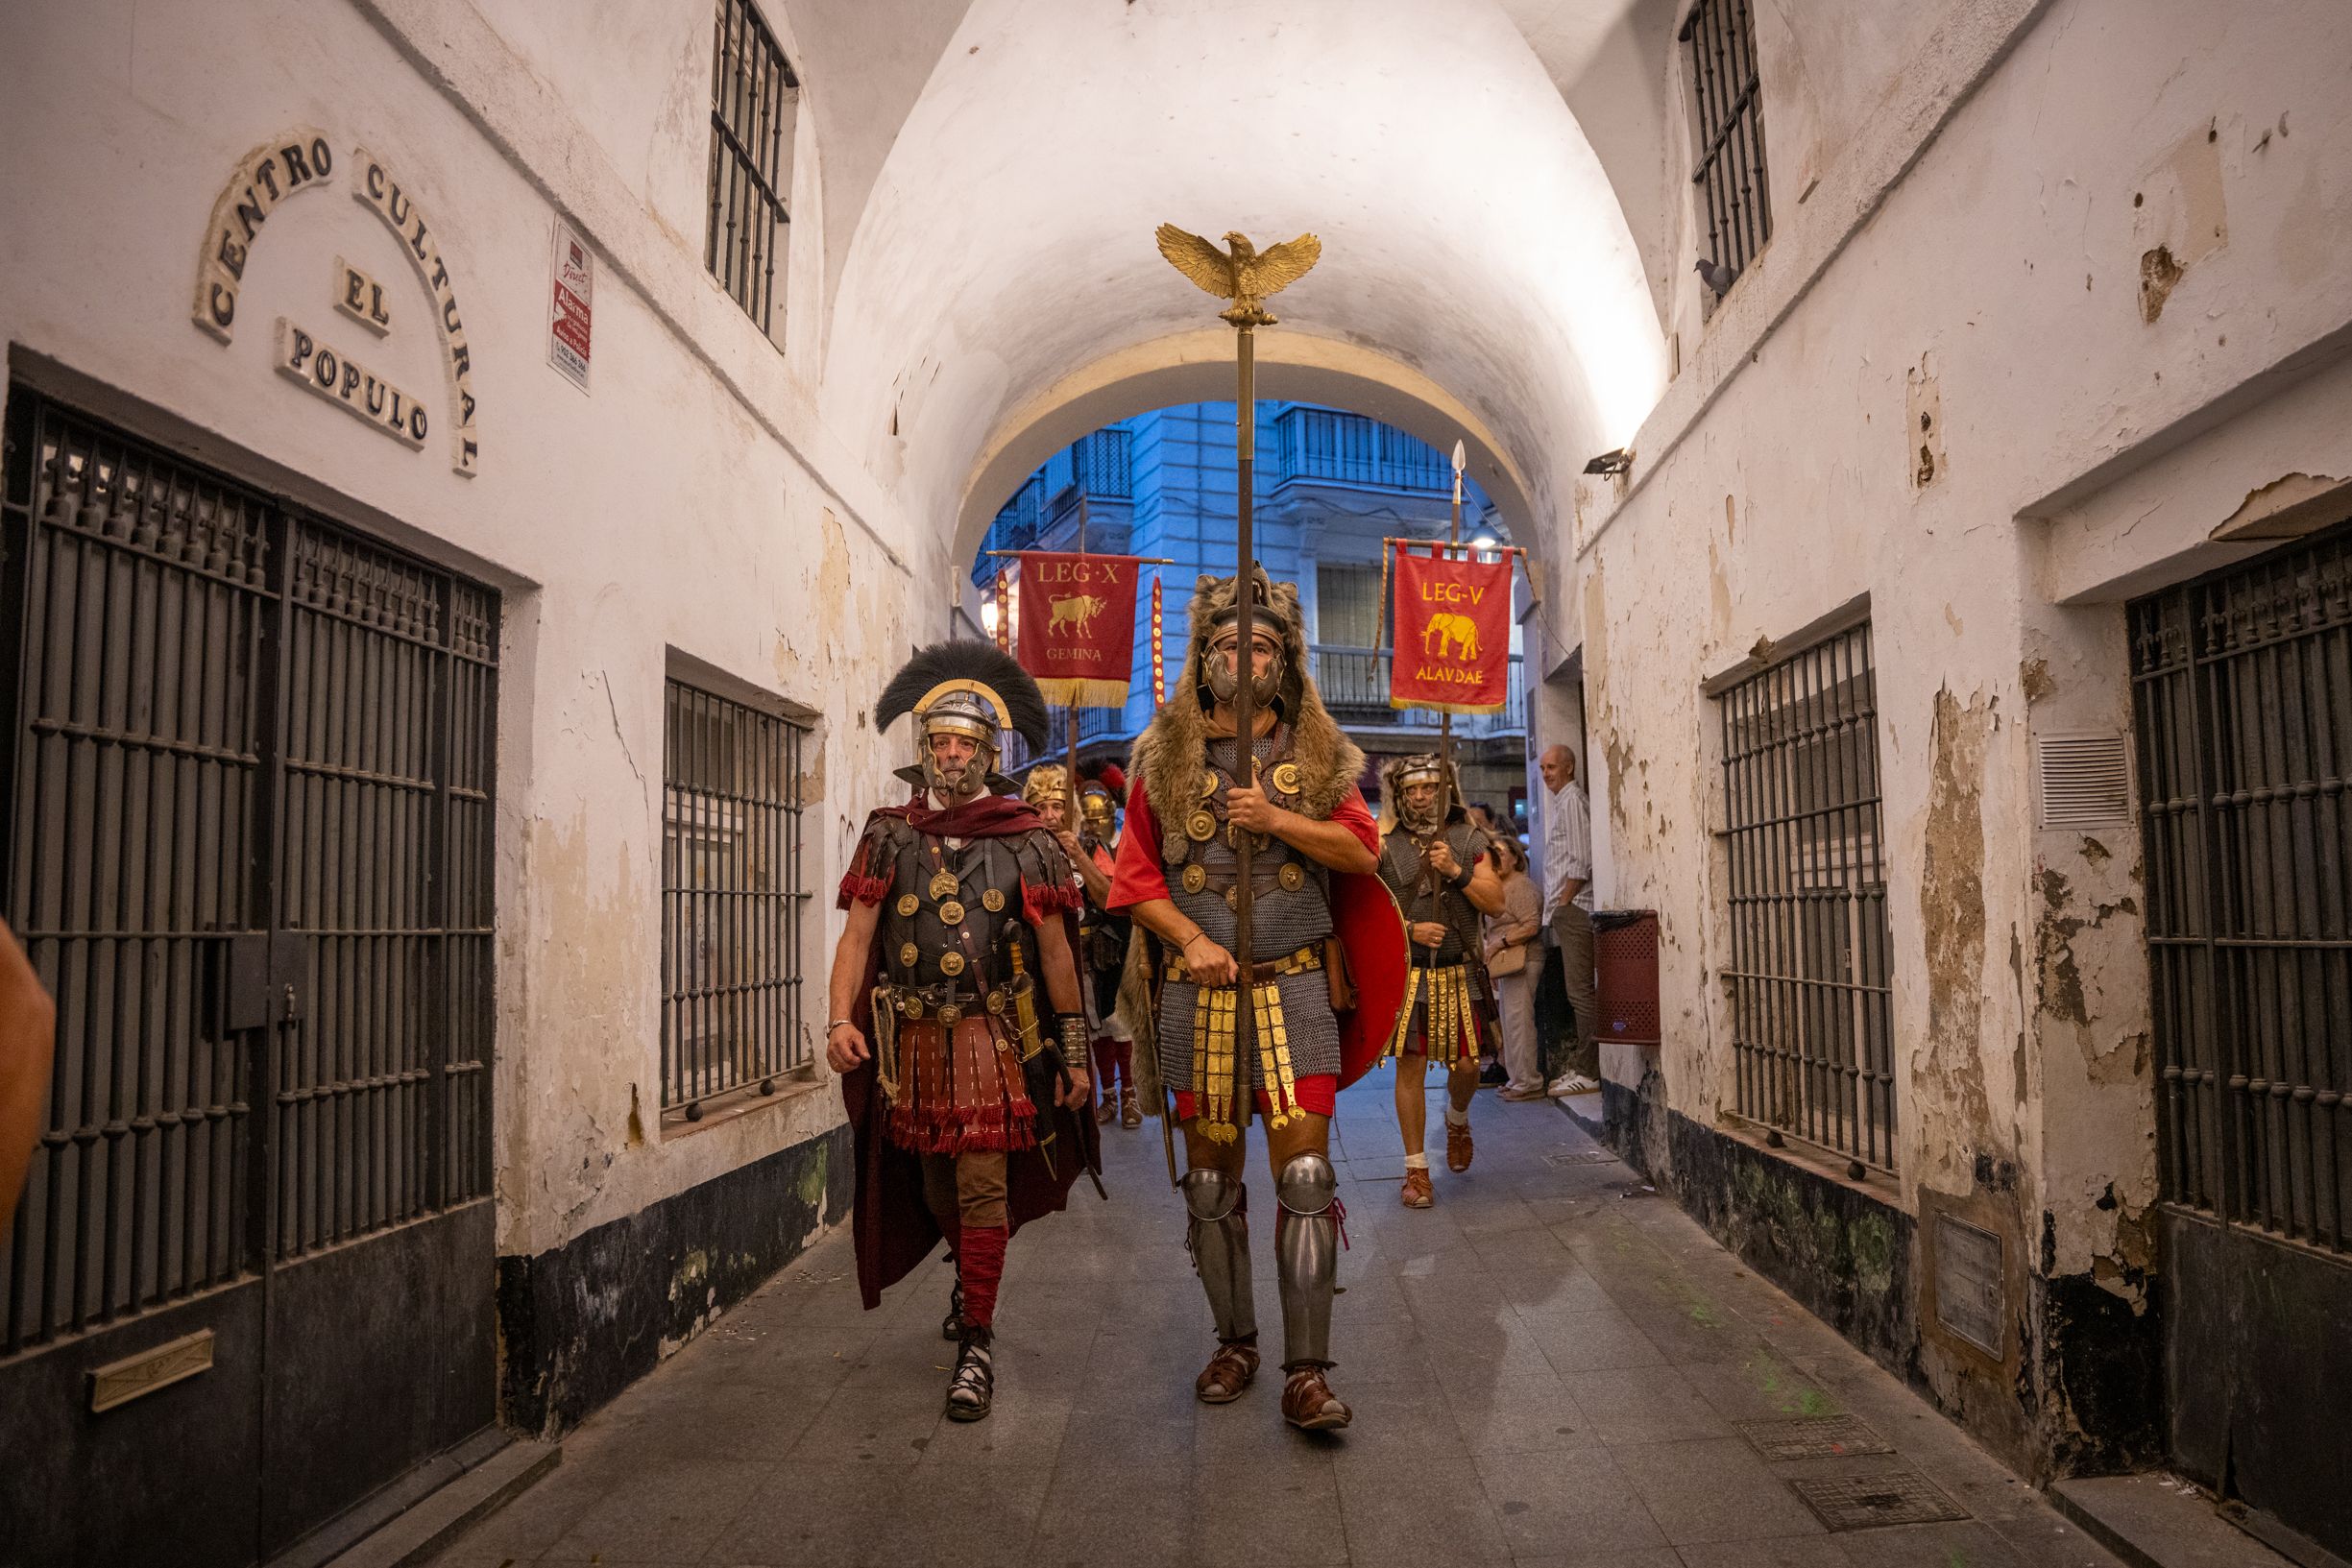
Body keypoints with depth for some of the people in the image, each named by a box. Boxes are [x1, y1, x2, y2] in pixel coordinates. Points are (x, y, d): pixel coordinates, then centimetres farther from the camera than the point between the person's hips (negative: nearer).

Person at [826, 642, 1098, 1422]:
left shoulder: (1026, 843, -1)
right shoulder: (890, 836, 5)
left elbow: (1056, 952, 2)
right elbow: (857, 935, 0)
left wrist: (1073, 1051, 1)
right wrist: (840, 1018, -14)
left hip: (993, 1040, -3)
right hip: (911, 1040, 3)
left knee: (982, 1187, -6)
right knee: (933, 1185, 18)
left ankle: (976, 1344, 6)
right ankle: (970, 1274, 45)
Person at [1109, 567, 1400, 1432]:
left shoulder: (1317, 752, 6)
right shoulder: (1164, 757, 4)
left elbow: (1361, 850, -1)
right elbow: (1137, 877, 3)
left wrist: (1279, 819, -14)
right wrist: (1190, 939, -12)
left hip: (1295, 988, -1)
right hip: (1200, 993, 1)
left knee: (1305, 1173, -8)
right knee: (1210, 1177, 9)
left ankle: (1306, 1371, 0)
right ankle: (1234, 1341, 27)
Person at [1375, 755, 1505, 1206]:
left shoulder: (1469, 840, 6)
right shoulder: (1384, 845, 1)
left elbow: (1495, 902, 0)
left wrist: (1456, 871, -13)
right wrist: (1410, 929, -12)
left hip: (1460, 972, 2)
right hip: (1405, 972, -1)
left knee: (1465, 1064, 4)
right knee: (1410, 1067, -2)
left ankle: (1457, 1120, 39)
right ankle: (1416, 1170, 8)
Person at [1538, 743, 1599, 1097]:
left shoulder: (1572, 800, -9)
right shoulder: (1562, 801, 22)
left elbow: (1581, 862, -16)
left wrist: (1562, 902, -12)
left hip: (1574, 909, -11)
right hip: (1565, 910, 11)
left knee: (1581, 990, -10)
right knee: (1577, 990, 12)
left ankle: (1588, 1071, -9)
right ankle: (1579, 1063, 16)